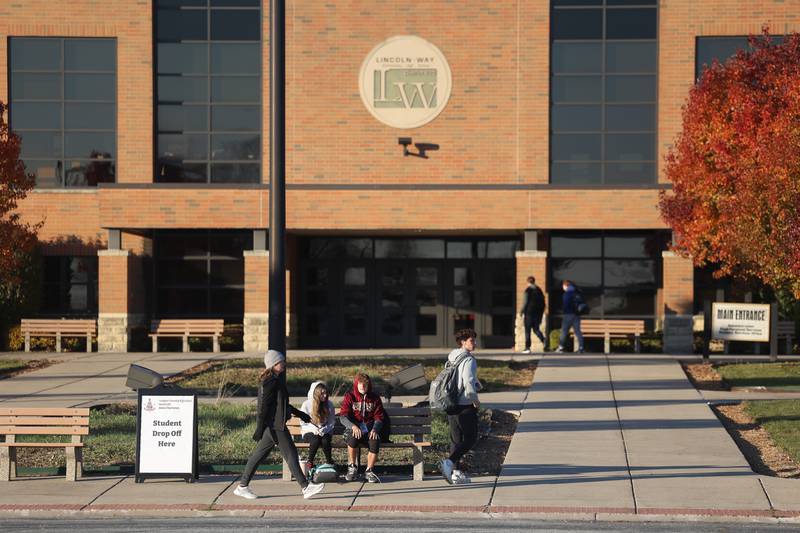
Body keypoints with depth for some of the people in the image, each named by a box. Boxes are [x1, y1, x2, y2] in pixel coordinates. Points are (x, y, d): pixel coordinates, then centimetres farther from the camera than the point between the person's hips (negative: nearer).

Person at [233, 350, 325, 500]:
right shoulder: (271, 381, -15)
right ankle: (305, 487, -2)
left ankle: (242, 486, 15)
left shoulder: (276, 380, 16)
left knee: (259, 455, 12)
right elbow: (264, 405, -19)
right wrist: (260, 428, -21)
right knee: (291, 454, -5)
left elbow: (282, 403, 27)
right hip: (274, 425, -10)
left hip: (272, 426, 10)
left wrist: (299, 414, 30)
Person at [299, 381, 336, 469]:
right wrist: (313, 429, -20)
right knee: (316, 440, -35)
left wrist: (324, 429, -17)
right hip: (309, 432, -1)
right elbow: (303, 423, -2)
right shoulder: (306, 404, -6)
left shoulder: (329, 404, -1)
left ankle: (329, 461, -9)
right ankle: (309, 462, -15)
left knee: (325, 440, -33)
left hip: (325, 432, 1)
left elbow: (332, 421, 2)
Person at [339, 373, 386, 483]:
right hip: (354, 429, -1)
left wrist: (375, 429, -15)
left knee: (375, 442, -32)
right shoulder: (349, 397, 4)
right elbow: (342, 416, -5)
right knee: (353, 437, -37)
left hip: (370, 429, 1)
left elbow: (379, 417, 7)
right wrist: (353, 426, -25)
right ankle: (352, 468, -18)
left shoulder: (374, 398, 10)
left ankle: (369, 471, -12)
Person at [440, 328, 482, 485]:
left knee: (456, 440, 13)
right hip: (465, 406, -8)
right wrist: (476, 401, -8)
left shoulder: (451, 358, 11)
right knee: (470, 439, -1)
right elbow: (468, 383, -23)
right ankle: (449, 462, -18)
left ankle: (455, 472, 12)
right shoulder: (469, 360, -14)